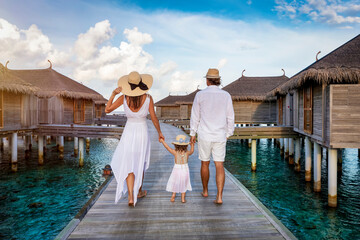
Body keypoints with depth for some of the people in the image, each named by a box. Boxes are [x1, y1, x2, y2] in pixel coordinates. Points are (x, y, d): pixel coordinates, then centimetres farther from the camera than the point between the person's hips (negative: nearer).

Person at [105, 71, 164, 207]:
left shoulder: (124, 98, -10)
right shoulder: (148, 98, -11)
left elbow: (107, 110, -4)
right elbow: (154, 118, -5)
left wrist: (113, 94, 0)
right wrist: (159, 132, 9)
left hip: (128, 133, 0)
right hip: (142, 133, 0)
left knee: (129, 165, 9)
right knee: (140, 163, 20)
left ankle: (131, 196, -3)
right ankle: (139, 191, 34)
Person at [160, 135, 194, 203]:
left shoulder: (175, 152, -13)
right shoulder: (187, 153, -7)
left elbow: (167, 147, -6)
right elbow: (192, 151, 15)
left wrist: (162, 141, 7)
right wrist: (192, 144, 30)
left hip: (177, 170, -2)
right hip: (185, 170, 2)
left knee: (175, 184, 18)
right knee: (184, 184, 17)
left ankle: (173, 196, 20)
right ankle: (183, 198, 19)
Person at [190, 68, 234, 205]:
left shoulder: (200, 95, -5)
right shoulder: (226, 95, -1)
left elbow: (195, 117, -1)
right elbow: (230, 118, 3)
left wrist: (192, 134, 8)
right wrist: (228, 134, 14)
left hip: (204, 135, -1)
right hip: (220, 136, 1)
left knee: (205, 163, 15)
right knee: (219, 165, 5)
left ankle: (205, 191, 31)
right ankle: (219, 197, -1)